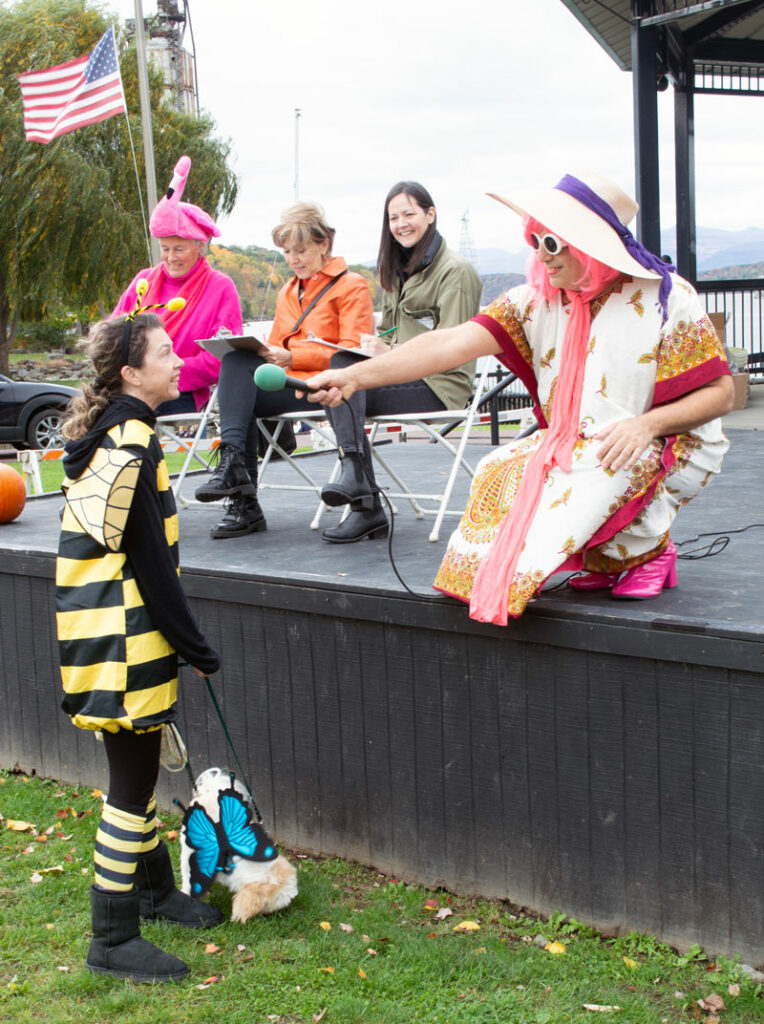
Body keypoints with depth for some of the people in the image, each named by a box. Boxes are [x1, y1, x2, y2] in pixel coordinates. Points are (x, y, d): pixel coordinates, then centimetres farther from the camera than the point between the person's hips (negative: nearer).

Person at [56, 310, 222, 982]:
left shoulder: (112, 434, 12)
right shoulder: (131, 447, -19)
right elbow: (150, 562, -19)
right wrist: (197, 649, -12)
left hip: (113, 631, 10)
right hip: (123, 638, -10)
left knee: (139, 768, 21)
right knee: (133, 782, -2)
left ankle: (154, 888, 38)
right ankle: (113, 940, 7)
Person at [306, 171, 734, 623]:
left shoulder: (666, 298, -12)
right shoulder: (538, 298, -3)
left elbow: (721, 393, -9)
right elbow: (455, 342, -15)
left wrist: (647, 423, -27)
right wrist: (356, 375, -27)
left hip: (666, 449, -5)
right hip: (569, 446, 6)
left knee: (605, 472, -35)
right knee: (500, 472, -16)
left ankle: (649, 550, -3)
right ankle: (605, 560, 2)